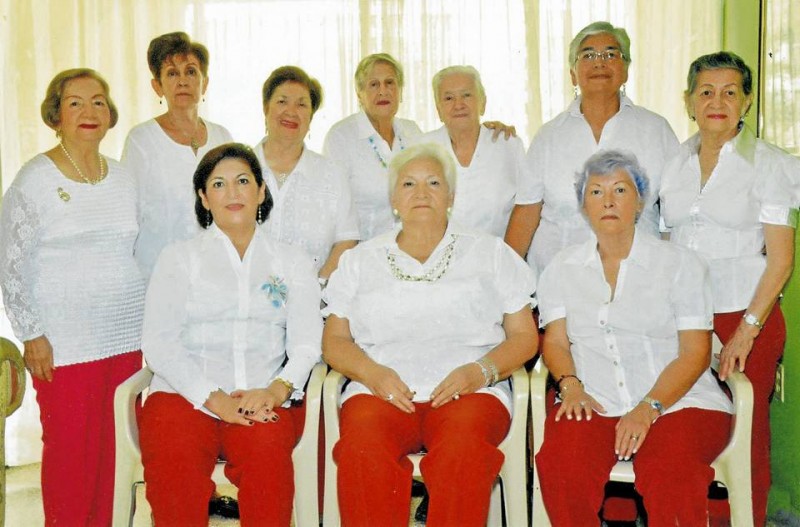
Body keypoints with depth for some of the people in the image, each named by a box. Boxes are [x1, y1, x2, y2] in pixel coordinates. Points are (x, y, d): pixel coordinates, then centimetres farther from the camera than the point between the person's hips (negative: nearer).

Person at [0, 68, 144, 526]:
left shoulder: (124, 179, 10)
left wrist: (147, 318, 13)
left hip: (126, 335, 5)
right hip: (65, 341, -4)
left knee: (115, 444, 7)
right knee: (71, 446, -1)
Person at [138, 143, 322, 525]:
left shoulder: (292, 262, 19)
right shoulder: (179, 258, 15)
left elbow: (306, 342, 8)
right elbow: (158, 342, 2)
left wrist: (278, 389, -14)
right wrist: (214, 398, -12)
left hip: (260, 398, 1)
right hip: (184, 393, 0)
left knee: (267, 451, -33)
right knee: (174, 459, -33)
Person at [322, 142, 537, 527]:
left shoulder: (490, 253, 17)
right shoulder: (361, 261, 20)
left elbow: (524, 336, 12)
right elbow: (334, 341, 14)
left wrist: (482, 370, -8)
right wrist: (373, 372, -7)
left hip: (469, 392, 0)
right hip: (381, 391, 1)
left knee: (463, 448, -34)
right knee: (363, 449, -32)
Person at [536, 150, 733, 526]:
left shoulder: (680, 264, 8)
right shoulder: (562, 268, 18)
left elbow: (695, 352, 1)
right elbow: (555, 339, 11)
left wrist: (648, 408, -13)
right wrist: (570, 384, -11)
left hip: (677, 401, -1)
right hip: (594, 404, 2)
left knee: (670, 473, -33)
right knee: (561, 464, -30)